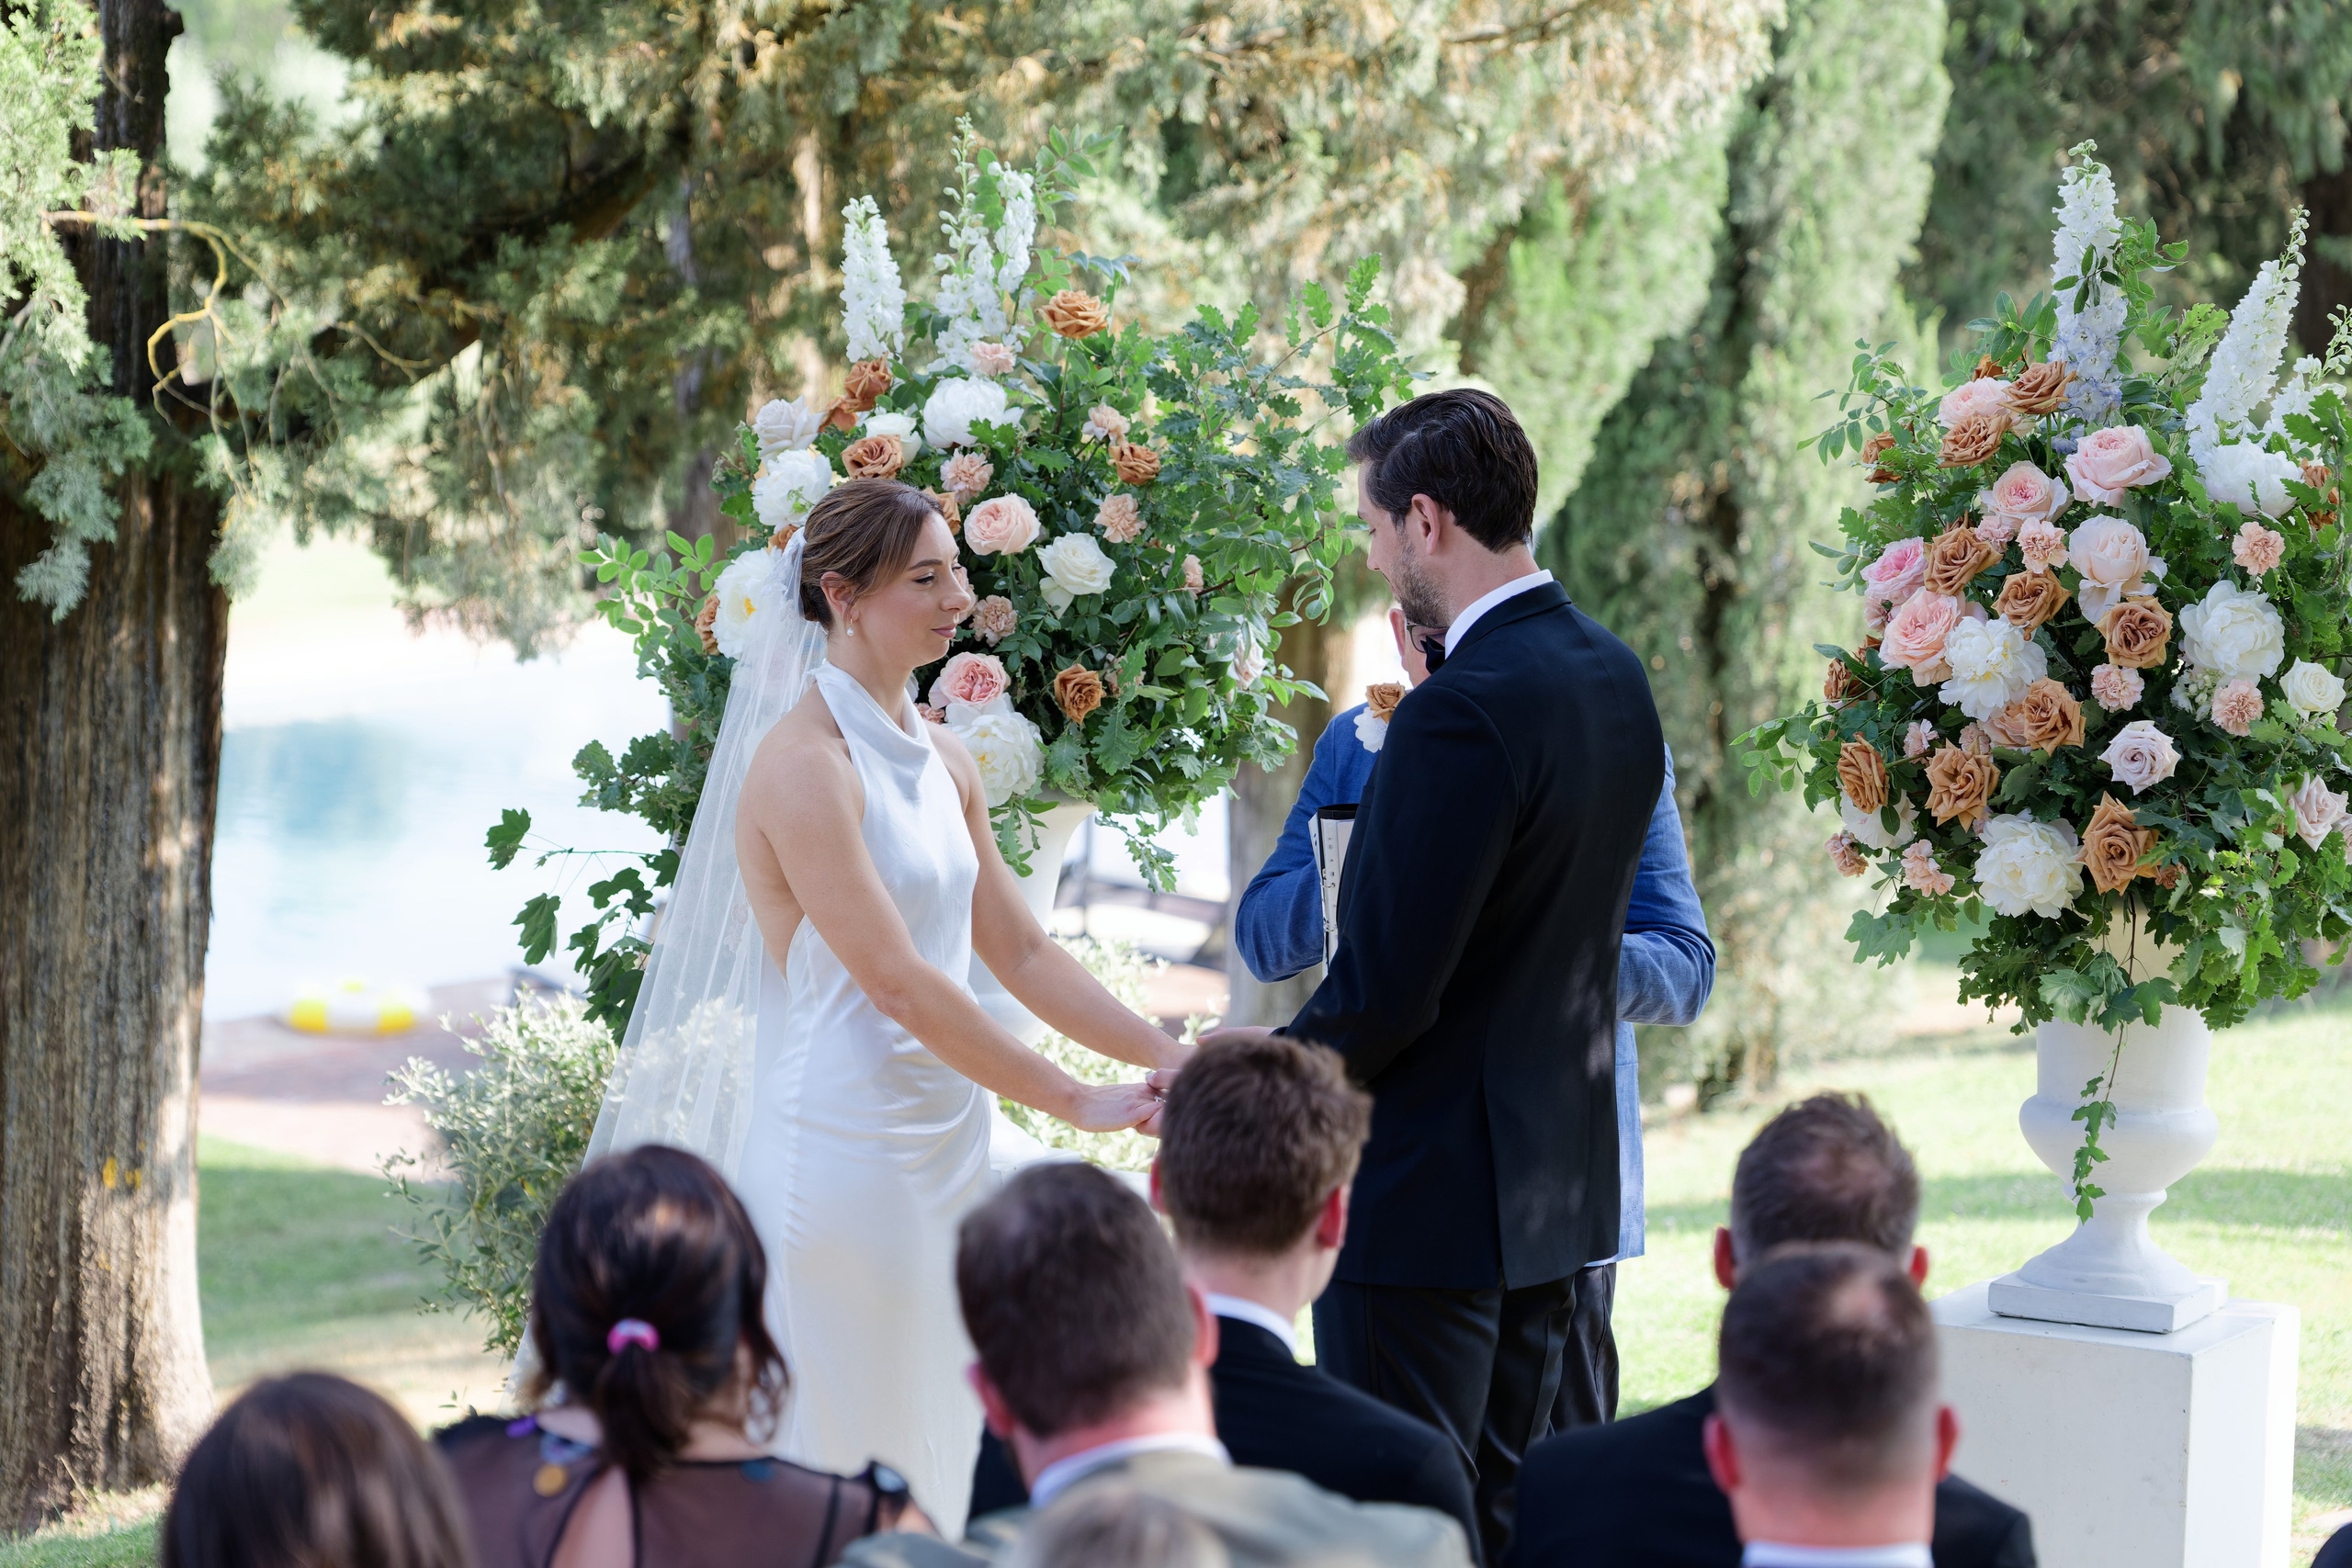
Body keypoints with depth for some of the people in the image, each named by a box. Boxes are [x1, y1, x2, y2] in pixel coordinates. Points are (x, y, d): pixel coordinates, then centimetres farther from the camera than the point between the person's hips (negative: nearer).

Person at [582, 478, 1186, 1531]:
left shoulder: (941, 760, 11)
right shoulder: (802, 763, -16)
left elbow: (1018, 950, 13)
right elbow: (895, 980, -20)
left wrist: (1173, 1060, 4)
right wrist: (1073, 1101, -17)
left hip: (940, 1149, 8)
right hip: (844, 1154, -8)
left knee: (935, 1452, 11)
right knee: (847, 1462, -3)